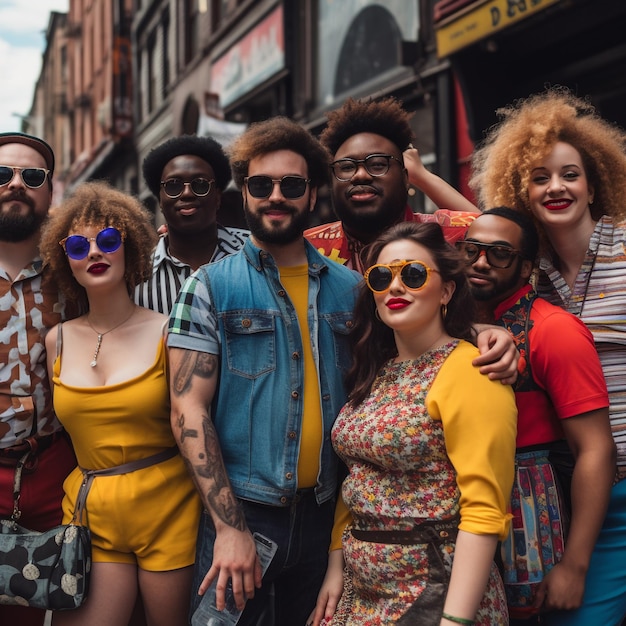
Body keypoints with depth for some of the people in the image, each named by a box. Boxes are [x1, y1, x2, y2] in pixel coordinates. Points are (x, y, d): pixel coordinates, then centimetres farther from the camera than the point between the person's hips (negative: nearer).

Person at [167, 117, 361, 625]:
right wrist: (229, 526, -15)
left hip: (325, 513, 4)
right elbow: (189, 410, -10)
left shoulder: (349, 289, 6)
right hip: (238, 512, -3)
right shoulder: (210, 287, -4)